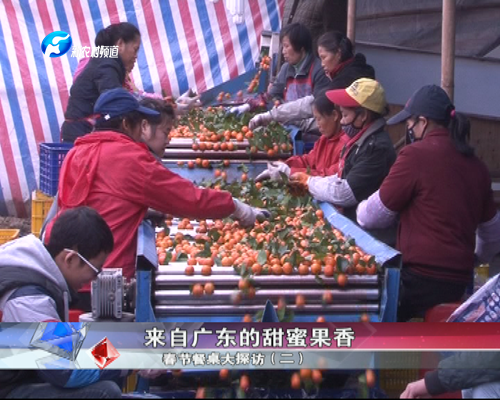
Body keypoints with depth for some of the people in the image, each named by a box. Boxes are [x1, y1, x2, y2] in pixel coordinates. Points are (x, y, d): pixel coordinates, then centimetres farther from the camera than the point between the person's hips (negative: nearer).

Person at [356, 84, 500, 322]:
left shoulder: (417, 154, -9)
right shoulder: (476, 165, 11)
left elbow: (375, 215, -2)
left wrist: (361, 211, 21)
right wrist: (480, 257, 45)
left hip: (421, 278, -7)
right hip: (459, 282, 7)